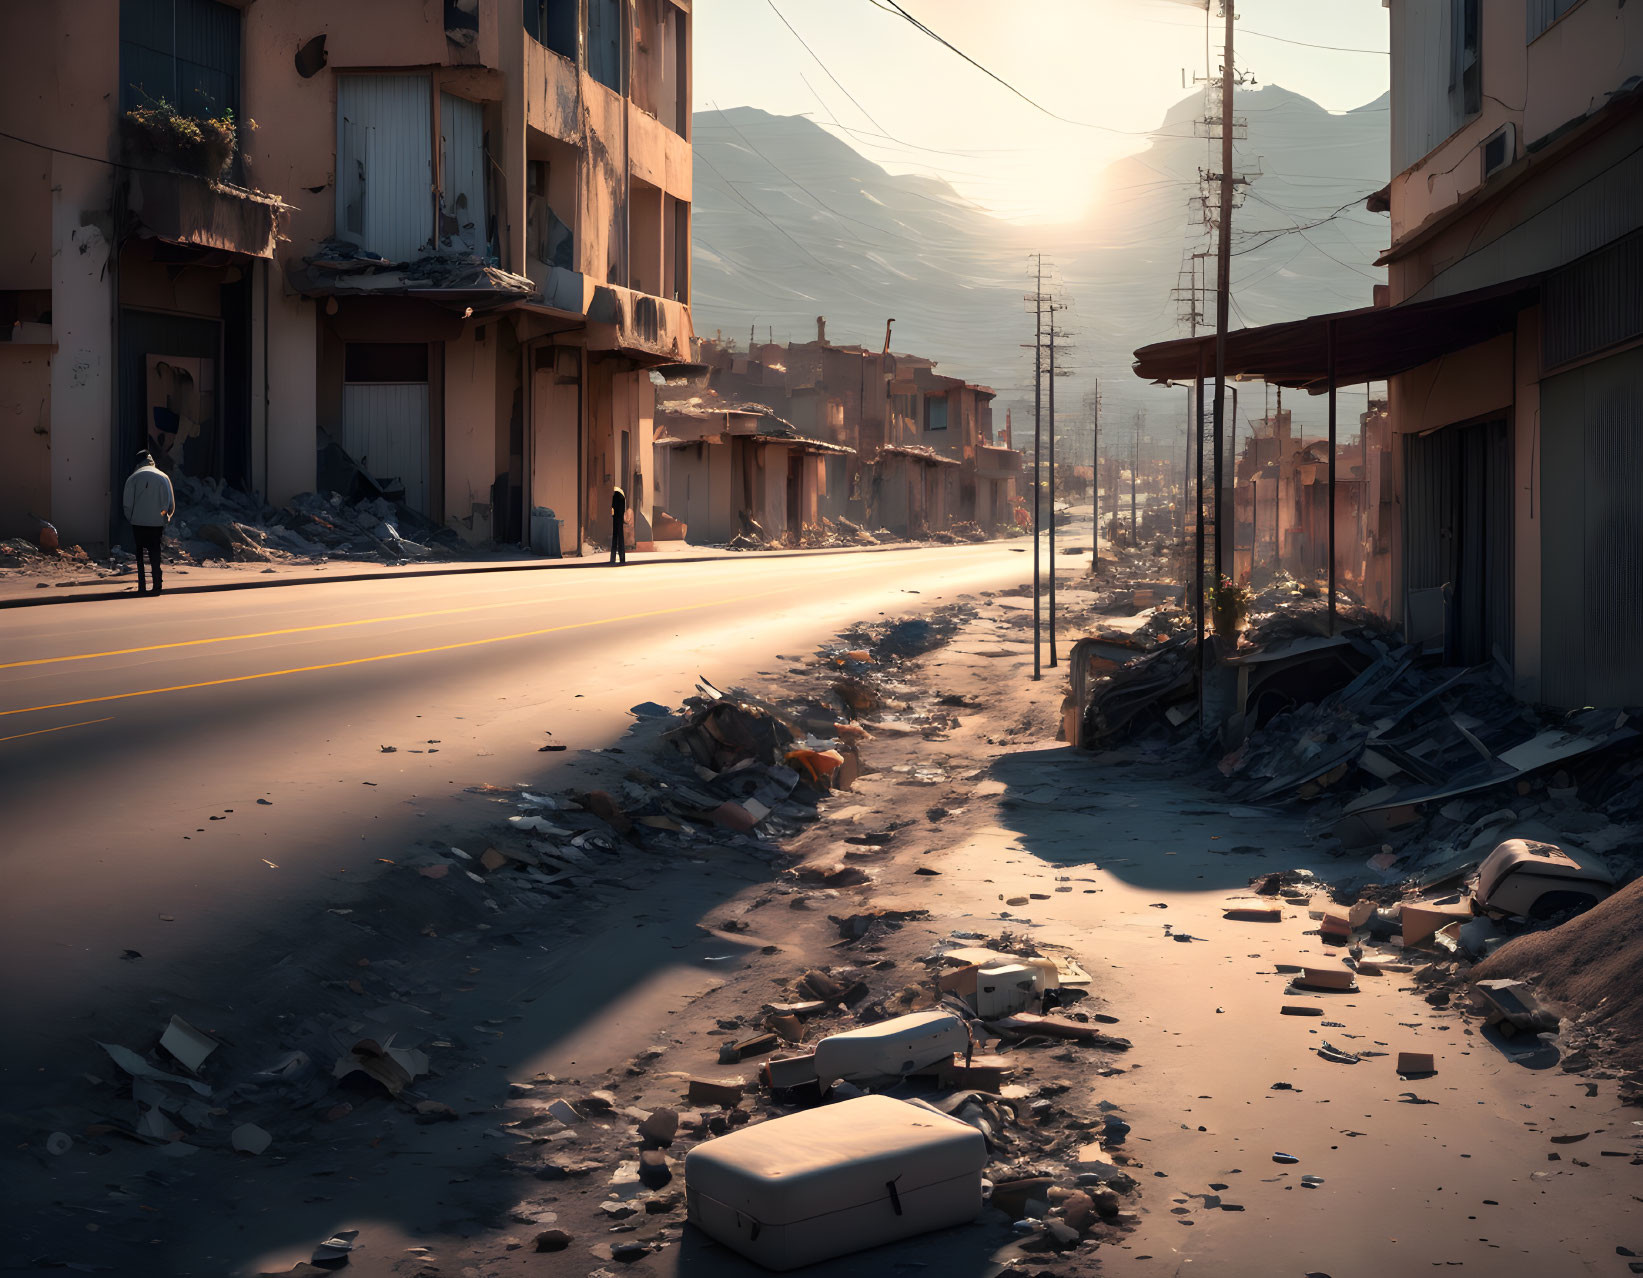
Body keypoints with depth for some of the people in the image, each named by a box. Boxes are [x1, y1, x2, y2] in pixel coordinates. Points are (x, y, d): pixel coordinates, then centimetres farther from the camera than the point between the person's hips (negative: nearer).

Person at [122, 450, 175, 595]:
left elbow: (128, 504, -4)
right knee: (155, 555, 8)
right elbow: (171, 504, 2)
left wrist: (130, 520, 9)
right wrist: (165, 517, 15)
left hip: (138, 523, -1)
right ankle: (157, 586, 1)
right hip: (157, 523, 1)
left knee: (138, 555, 6)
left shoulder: (133, 478, -1)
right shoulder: (163, 477, 2)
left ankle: (141, 587, 2)